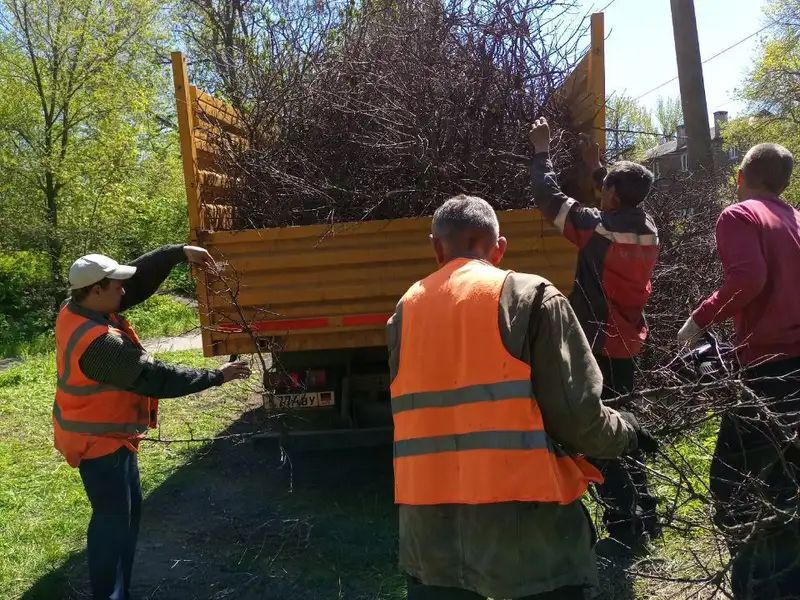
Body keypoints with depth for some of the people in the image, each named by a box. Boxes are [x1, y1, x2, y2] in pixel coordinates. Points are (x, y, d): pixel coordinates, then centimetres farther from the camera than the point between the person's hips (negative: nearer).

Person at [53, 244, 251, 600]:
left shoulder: (77, 309, -3)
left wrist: (178, 253, -10)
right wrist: (216, 377, -21)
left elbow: (139, 278, 1)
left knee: (129, 511, 19)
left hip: (109, 433, 10)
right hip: (100, 441, -10)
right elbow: (155, 378, -28)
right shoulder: (99, 343, -31)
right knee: (113, 519, 1)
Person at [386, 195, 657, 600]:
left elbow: (415, 412, 12)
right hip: (522, 517, -4)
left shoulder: (406, 310, 7)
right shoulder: (531, 297, -5)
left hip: (429, 523, 4)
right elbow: (577, 419, -8)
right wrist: (627, 432, 11)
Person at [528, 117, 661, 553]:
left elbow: (548, 196, -8)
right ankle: (644, 519, 29)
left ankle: (626, 532, 2)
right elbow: (626, 205, 27)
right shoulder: (648, 230, 3)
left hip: (597, 347, -8)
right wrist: (596, 167, 33)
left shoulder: (599, 228, -18)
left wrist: (541, 150, 6)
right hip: (627, 345, 8)